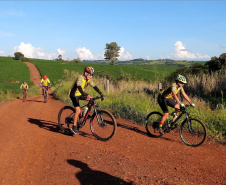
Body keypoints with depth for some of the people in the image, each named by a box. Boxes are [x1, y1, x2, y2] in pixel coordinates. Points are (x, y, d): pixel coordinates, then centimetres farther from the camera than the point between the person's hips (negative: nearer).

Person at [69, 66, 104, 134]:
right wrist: (85, 95, -54)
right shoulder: (80, 78, -27)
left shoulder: (89, 79, -5)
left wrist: (101, 94, -21)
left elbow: (94, 86, -10)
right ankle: (74, 126, -1)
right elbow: (79, 87, -41)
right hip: (74, 95, -7)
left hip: (80, 94, 7)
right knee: (78, 111, -15)